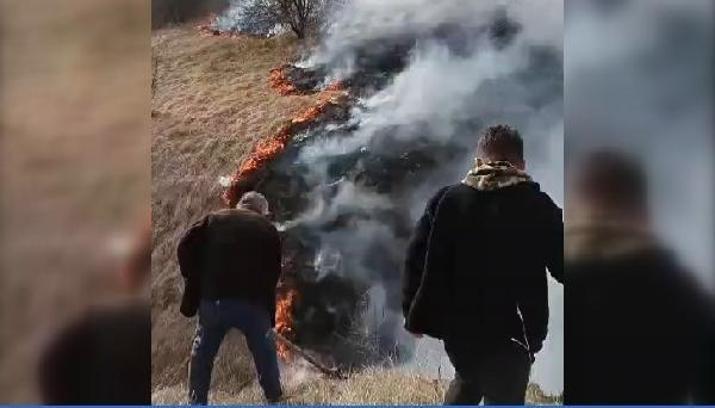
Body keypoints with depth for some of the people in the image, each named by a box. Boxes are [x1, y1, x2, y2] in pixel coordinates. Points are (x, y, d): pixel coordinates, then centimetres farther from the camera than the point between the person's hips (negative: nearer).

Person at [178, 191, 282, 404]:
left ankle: (197, 401, 17)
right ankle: (274, 397, 25)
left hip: (214, 298, 0)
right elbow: (274, 271, 9)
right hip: (253, 301, 0)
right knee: (264, 351, 17)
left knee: (202, 353, 15)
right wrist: (265, 298, 17)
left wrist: (194, 278, 11)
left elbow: (186, 246, 3)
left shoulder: (213, 219, 12)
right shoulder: (268, 229, 11)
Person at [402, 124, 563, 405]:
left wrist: (415, 315, 7)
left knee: (468, 380, 31)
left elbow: (417, 258, -3)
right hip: (512, 330, -3)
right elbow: (561, 265, -4)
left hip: (457, 324, 4)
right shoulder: (538, 205, -7)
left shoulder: (446, 199, -2)